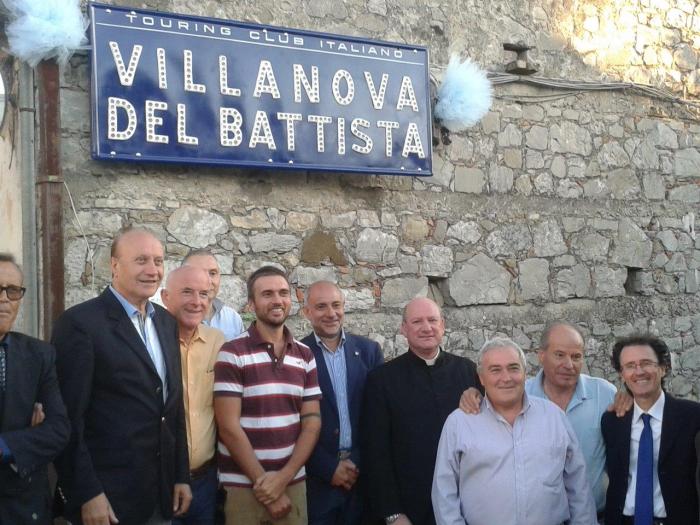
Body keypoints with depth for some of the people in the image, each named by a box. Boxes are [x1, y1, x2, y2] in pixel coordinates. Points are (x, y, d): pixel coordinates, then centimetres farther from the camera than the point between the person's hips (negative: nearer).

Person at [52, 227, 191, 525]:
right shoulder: (80, 322, -12)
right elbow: (68, 418, -13)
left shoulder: (167, 322, 10)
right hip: (107, 495, -6)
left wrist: (181, 476, 11)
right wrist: (87, 494, -15)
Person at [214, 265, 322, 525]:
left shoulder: (305, 355, 6)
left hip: (294, 483, 4)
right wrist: (262, 481, -11)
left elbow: (312, 421, 3)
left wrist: (283, 478, -8)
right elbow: (228, 427, -11)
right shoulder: (232, 353, -8)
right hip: (243, 486, -4)